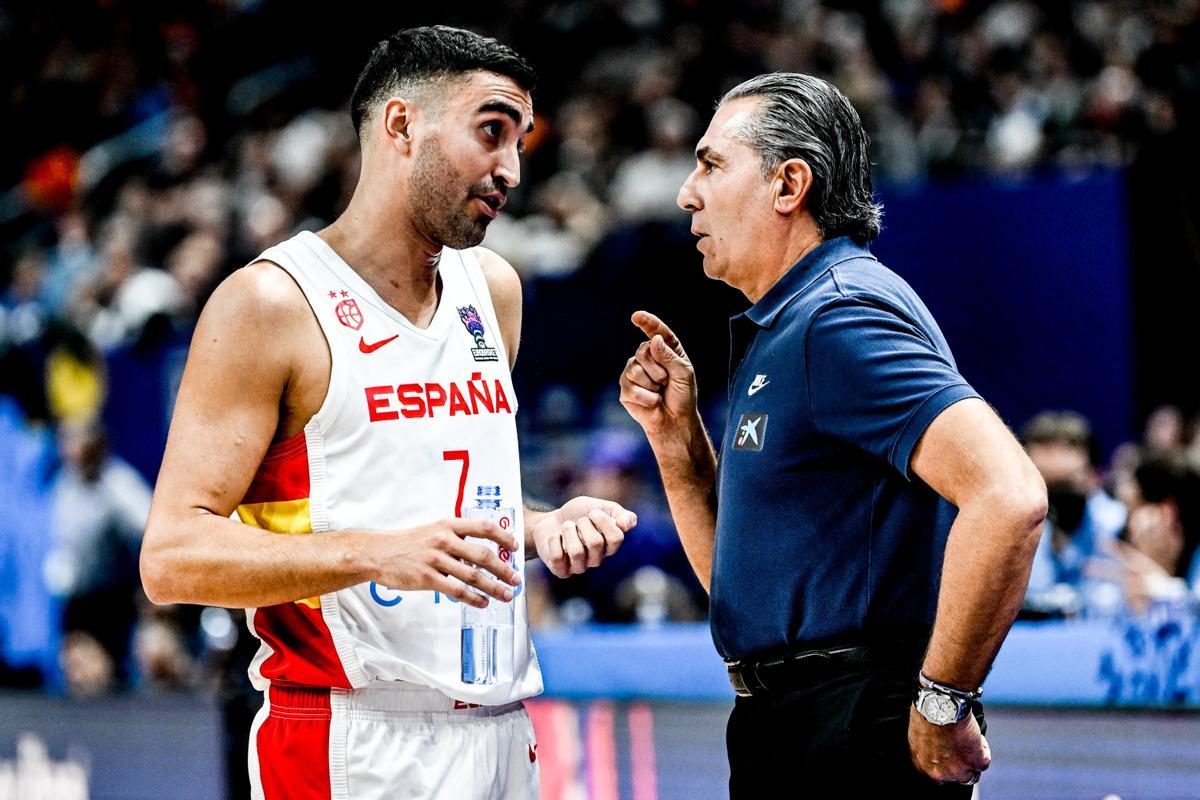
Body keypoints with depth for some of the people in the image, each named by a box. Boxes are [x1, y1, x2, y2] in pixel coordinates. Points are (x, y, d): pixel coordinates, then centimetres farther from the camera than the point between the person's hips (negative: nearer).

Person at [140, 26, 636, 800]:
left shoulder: (493, 288, 13)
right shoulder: (270, 304, -9)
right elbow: (172, 555, -15)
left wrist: (541, 527, 6)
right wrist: (374, 555, -26)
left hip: (502, 735, 7)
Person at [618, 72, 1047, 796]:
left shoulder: (842, 317, -14)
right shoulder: (777, 332, 18)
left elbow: (1010, 497, -28)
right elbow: (736, 575, 19)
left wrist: (942, 706, -22)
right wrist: (676, 434, 6)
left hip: (854, 733, -10)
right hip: (779, 731, 10)